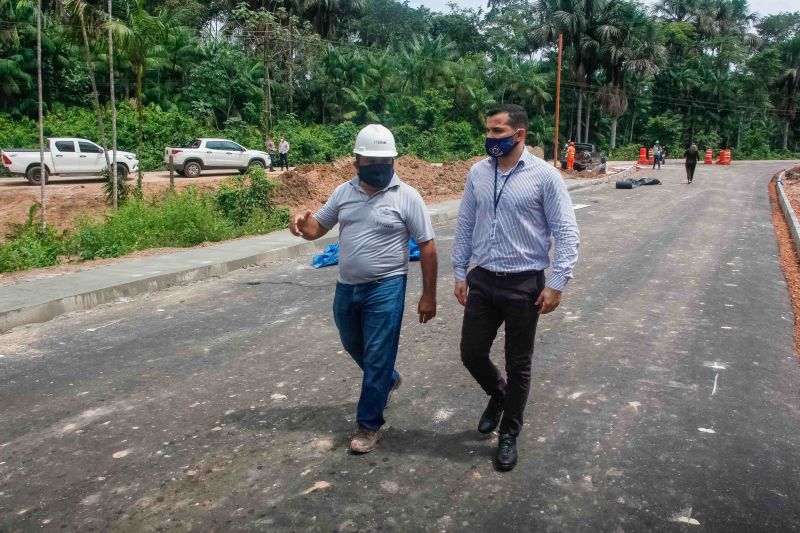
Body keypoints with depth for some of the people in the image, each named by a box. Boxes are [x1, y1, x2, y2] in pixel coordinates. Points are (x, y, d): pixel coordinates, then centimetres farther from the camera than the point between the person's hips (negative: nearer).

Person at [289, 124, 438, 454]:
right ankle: (388, 380, 50)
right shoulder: (344, 192, 5)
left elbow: (427, 247, -7)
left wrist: (428, 295, -8)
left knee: (377, 358, 1)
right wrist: (303, 225, -15)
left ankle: (369, 425, 16)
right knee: (354, 346, 23)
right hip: (346, 288, 6)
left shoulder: (406, 196, -9)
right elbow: (317, 227, 10)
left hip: (385, 290, -6)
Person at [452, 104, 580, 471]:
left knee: (518, 364, 9)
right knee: (471, 353, 10)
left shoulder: (544, 176, -10)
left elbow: (566, 232, -9)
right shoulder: (477, 173, 3)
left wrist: (557, 284, -14)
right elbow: (464, 225, 10)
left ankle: (509, 433, 29)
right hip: (482, 280, 4)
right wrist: (459, 273, 8)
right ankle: (498, 394, 43)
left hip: (524, 284, -4)